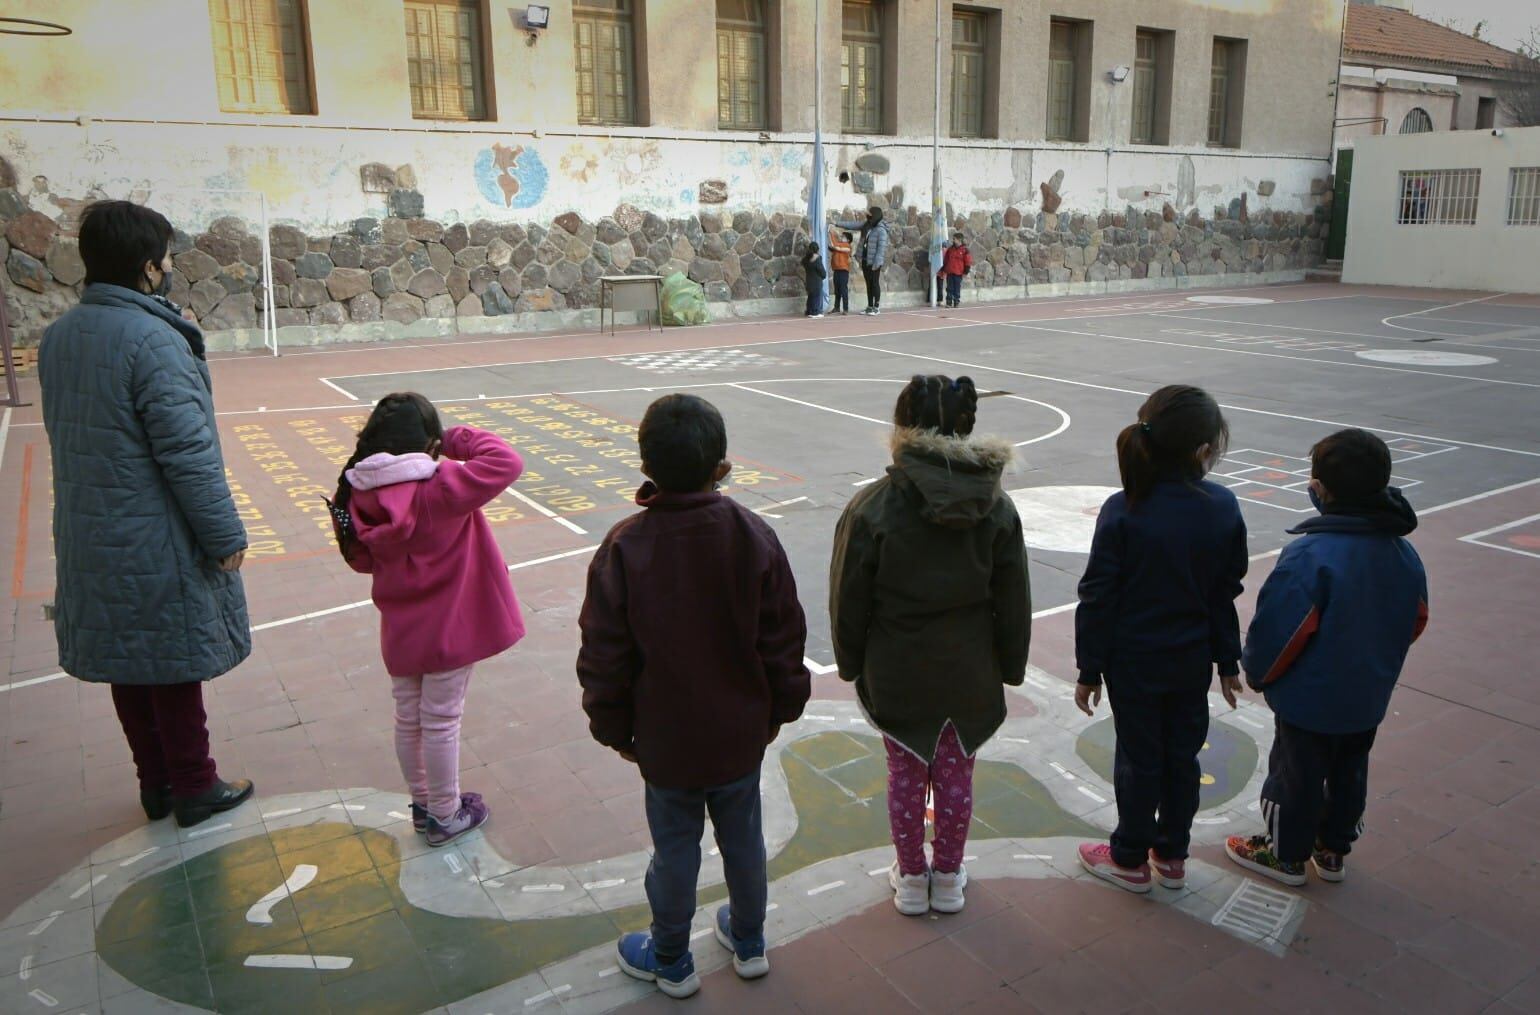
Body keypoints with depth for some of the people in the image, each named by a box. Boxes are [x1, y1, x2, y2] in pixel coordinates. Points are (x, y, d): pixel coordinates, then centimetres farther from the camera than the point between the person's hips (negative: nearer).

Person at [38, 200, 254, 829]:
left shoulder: (59, 336, 6)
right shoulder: (153, 340, -21)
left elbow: (72, 435, 13)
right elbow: (187, 454, -21)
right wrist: (225, 537, -14)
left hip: (91, 538, 8)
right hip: (158, 545, -8)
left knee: (128, 662, 17)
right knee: (174, 664, 6)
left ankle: (156, 783, 32)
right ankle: (195, 789, 21)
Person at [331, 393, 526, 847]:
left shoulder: (358, 495, -8)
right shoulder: (440, 491, -26)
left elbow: (361, 559, 5)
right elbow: (506, 462, -28)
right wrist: (459, 439, -15)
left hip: (399, 632, 5)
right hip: (449, 628, -5)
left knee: (408, 719, 20)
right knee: (441, 721, 10)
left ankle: (422, 804, 38)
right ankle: (446, 816, 26)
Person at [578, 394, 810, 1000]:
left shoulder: (624, 549, -19)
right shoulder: (755, 537, -13)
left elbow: (605, 657, -12)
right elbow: (784, 638, -4)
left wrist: (615, 730, 3)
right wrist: (780, 709, 11)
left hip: (667, 740, -2)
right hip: (743, 733, 3)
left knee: (675, 848, 15)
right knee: (743, 837, 21)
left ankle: (671, 962, 36)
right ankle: (749, 943, 42)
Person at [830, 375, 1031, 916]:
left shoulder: (872, 507, -18)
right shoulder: (996, 507, -8)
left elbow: (848, 601, -10)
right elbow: (1014, 604, -1)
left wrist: (851, 663, 6)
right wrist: (1010, 666, 13)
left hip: (897, 674, -2)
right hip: (970, 675, 2)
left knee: (905, 775, 16)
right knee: (956, 774, 18)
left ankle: (911, 879, 33)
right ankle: (948, 880, 35)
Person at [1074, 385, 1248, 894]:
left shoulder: (1123, 512, -21)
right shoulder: (1223, 508, -10)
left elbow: (1099, 598, -16)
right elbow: (1225, 595, 1)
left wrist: (1089, 669, -5)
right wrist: (1228, 662, 13)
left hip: (1134, 661, -3)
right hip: (1192, 661, 3)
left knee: (1138, 759, 10)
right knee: (1183, 755, 18)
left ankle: (1130, 860, 27)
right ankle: (1172, 856, 34)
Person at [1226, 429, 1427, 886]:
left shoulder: (1309, 555, -30)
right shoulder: (1404, 553, -4)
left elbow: (1278, 630, -26)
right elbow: (1415, 621, 9)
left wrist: (1257, 673, -8)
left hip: (1309, 698, -7)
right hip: (1369, 698, 7)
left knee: (1296, 774, 11)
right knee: (1348, 773, 22)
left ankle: (1286, 854, 29)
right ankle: (1332, 850, 39)